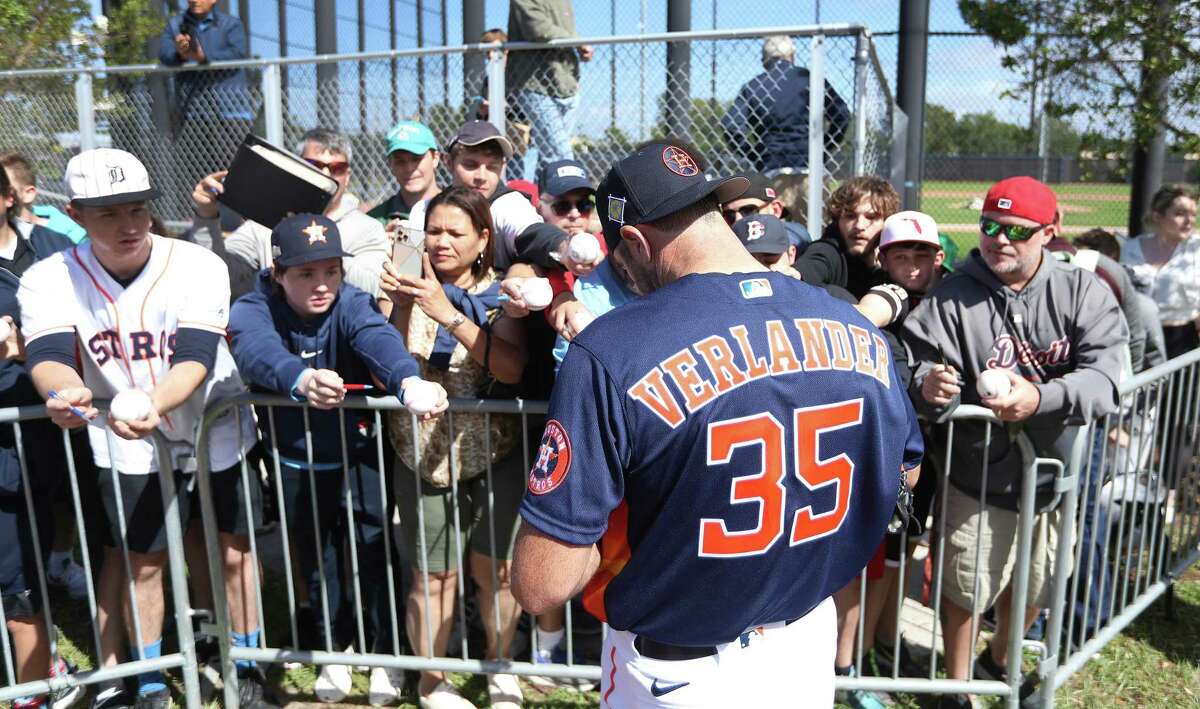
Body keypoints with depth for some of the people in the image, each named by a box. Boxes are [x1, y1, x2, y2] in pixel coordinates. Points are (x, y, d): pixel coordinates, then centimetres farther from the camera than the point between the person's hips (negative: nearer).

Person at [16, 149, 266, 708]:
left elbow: (195, 358, -27)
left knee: (230, 552, 6)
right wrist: (66, 391, -50)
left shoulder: (198, 266, -18)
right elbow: (48, 356, -26)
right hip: (127, 445, 1)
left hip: (217, 431, -1)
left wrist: (150, 403, -47)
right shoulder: (49, 280, -12)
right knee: (142, 559, 6)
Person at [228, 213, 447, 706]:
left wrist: (407, 380, -66)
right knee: (315, 557, 15)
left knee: (373, 547, -1)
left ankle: (386, 651, 24)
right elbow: (258, 350, -42)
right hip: (295, 461, 2)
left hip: (359, 453, -1)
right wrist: (300, 379, -66)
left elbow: (378, 338, -42)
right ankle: (335, 650, 38)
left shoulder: (351, 304, -19)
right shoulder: (253, 310, -18)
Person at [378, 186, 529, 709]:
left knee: (495, 568, 11)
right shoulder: (413, 289, -1)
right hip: (424, 456, 0)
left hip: (495, 455, 0)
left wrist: (450, 315, -28)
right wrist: (402, 309, -28)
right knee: (434, 575, 6)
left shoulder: (499, 294, -2)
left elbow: (513, 368, -19)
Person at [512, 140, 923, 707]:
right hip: (807, 647, 4)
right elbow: (903, 471, 7)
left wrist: (625, 513, -7)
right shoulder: (859, 331, -10)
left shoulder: (609, 352, -27)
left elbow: (540, 587, -25)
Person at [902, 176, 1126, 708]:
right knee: (963, 590, 10)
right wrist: (929, 388, -41)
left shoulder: (1082, 292, -7)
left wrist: (1041, 398, -35)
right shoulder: (951, 299, -12)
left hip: (1056, 474, 3)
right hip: (978, 479, -3)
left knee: (1034, 589, 23)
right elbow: (923, 373, -17)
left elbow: (1105, 375, -18)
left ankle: (997, 663, 53)